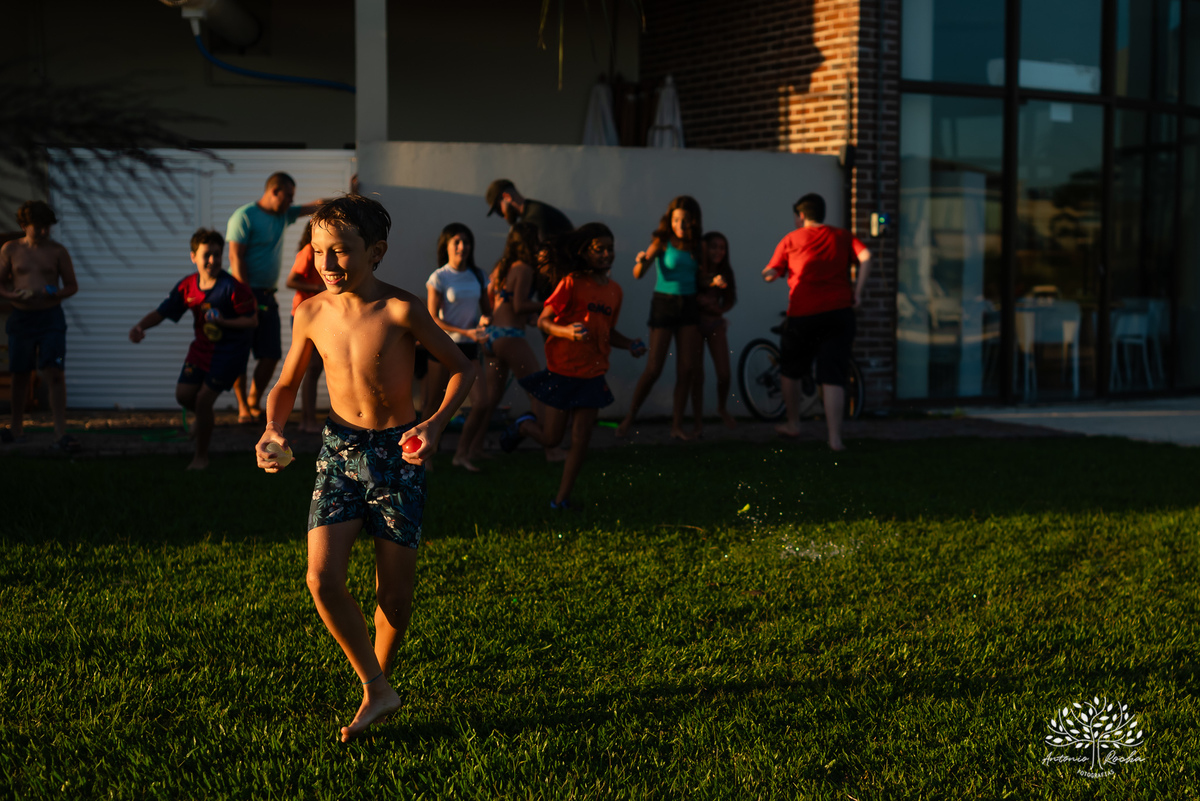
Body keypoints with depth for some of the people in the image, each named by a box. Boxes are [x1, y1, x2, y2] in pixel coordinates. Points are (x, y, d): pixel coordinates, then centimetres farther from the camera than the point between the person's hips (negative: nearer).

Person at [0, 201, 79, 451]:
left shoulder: (57, 251, 2)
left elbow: (72, 286, 7)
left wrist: (53, 293, -13)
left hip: (51, 317, -1)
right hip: (21, 316, 1)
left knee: (55, 374, -11)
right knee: (20, 375, 10)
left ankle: (60, 433, -13)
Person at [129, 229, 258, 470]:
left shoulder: (233, 287, -20)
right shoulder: (188, 286, -4)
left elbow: (252, 320, -16)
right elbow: (162, 311, 0)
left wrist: (223, 322, -29)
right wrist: (140, 326, -18)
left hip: (229, 351, -6)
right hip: (202, 347, 6)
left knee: (203, 399, -9)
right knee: (183, 394, 3)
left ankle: (201, 457, 7)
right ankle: (204, 418, 39)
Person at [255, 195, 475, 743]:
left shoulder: (400, 310, -14)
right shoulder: (311, 314, -2)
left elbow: (462, 368, -5)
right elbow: (287, 384, 14)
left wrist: (436, 424, -20)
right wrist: (273, 430, -6)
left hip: (396, 454, -3)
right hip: (339, 451, 3)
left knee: (394, 594, 2)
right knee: (322, 579, -13)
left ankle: (380, 679, 31)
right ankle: (377, 692, 3)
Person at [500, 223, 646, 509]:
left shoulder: (614, 289, 8)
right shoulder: (572, 283, -11)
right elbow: (543, 321, -12)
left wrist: (630, 344, 3)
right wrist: (566, 331, -30)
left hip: (593, 375, 5)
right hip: (563, 370, -5)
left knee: (581, 440, 1)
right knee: (551, 439, 4)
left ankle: (561, 499, 13)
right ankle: (524, 425, 37)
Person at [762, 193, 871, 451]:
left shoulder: (791, 240, 4)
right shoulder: (842, 237, 9)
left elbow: (769, 275, 3)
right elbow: (866, 257, -7)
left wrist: (766, 274, 26)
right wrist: (857, 292, -4)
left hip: (802, 314, -1)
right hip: (839, 312, 2)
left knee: (790, 370, 20)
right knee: (833, 377, 0)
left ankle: (792, 423, 31)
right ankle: (835, 437, -7)